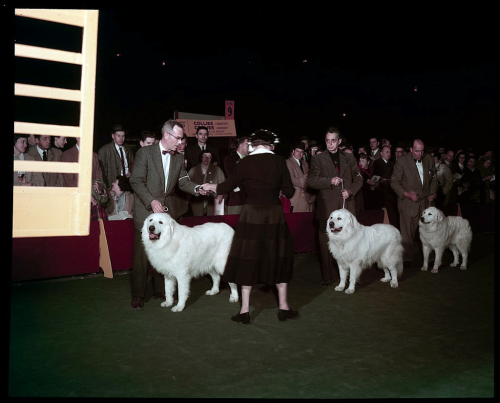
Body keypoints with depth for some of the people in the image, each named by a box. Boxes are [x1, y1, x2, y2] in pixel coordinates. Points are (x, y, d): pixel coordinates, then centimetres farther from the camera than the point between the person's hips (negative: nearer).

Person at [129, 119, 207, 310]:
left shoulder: (178, 158, 10)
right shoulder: (145, 153, -7)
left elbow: (183, 181, 7)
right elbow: (136, 181, -11)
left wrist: (197, 188, -13)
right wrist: (152, 201, -20)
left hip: (167, 211, 5)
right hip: (146, 210, -5)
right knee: (142, 254, 1)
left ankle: (160, 289, 26)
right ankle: (137, 295, 12)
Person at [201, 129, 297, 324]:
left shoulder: (246, 162, -4)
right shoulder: (279, 161, -1)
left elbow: (225, 187, 0)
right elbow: (289, 192, -1)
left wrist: (210, 186, 19)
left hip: (252, 214, -1)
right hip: (274, 214, 1)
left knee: (248, 258, 6)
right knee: (278, 257, 13)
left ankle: (244, 310, 10)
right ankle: (283, 307, 18)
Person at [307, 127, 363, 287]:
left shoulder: (349, 158, 13)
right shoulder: (318, 159, 6)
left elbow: (358, 179, 15)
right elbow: (311, 180, -2)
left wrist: (350, 191, -4)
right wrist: (330, 181, -14)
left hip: (346, 204, 2)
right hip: (327, 206, -2)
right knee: (326, 242, 0)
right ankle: (327, 277, 9)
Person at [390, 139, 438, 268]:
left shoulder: (429, 159, 6)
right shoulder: (402, 162, -7)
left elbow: (433, 178, 19)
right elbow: (394, 182, -6)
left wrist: (433, 192, 4)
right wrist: (406, 194, -17)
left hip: (426, 201, 4)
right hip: (408, 203, -4)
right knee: (407, 232, -2)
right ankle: (407, 259, 8)